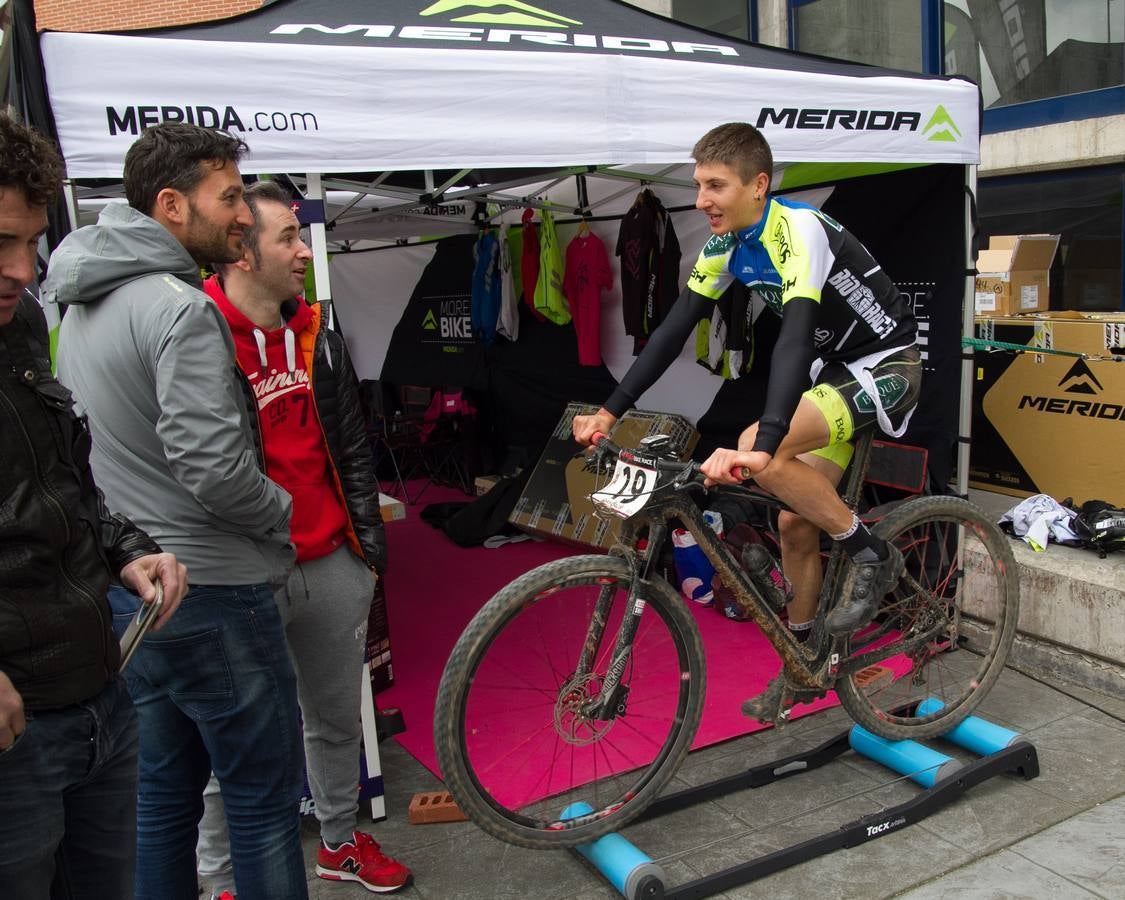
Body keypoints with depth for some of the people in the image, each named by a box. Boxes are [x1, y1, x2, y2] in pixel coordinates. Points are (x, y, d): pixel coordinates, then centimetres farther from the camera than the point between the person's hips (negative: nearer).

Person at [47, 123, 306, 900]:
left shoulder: (80, 307, 12)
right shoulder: (178, 308, -19)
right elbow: (213, 465, -25)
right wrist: (283, 512, -7)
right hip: (209, 595, -9)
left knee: (161, 794, 20)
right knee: (264, 798, 4)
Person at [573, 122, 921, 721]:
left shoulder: (797, 232, -28)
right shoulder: (727, 241, -3)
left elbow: (794, 337, -42)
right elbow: (677, 325, -4)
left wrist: (763, 446, -55)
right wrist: (610, 411, -11)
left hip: (886, 366, -8)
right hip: (833, 370, 8)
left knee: (761, 452, -30)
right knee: (795, 523, 5)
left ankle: (871, 554, -9)